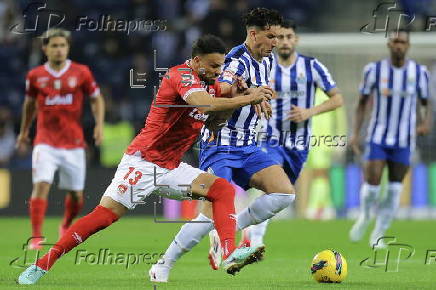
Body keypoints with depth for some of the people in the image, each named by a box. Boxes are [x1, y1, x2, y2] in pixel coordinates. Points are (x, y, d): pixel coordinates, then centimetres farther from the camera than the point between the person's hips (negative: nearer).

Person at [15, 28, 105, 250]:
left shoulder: (81, 72, -1)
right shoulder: (35, 76, 2)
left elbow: (96, 99, 9)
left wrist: (99, 125, -5)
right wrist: (24, 131, 28)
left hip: (74, 144, 1)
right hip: (45, 142, -1)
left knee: (76, 195, 7)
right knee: (41, 185, -19)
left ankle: (66, 226, 38)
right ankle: (36, 237, -15)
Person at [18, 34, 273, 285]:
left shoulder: (210, 82, 10)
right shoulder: (182, 75, -16)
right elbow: (205, 104, -33)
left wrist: (235, 91, 0)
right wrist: (249, 98, -26)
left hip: (171, 168, 8)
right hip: (142, 163, -8)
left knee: (223, 189, -9)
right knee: (104, 215, -15)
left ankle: (230, 255, -21)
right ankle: (41, 265, -8)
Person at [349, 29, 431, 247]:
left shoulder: (419, 72, -2)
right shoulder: (374, 70, -4)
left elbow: (426, 104, 8)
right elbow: (362, 103, 5)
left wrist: (426, 123, -12)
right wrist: (355, 133, -2)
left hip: (404, 140, 1)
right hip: (377, 137, -1)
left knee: (395, 190, -1)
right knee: (372, 182, -10)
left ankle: (378, 235, 13)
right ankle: (364, 217, 21)